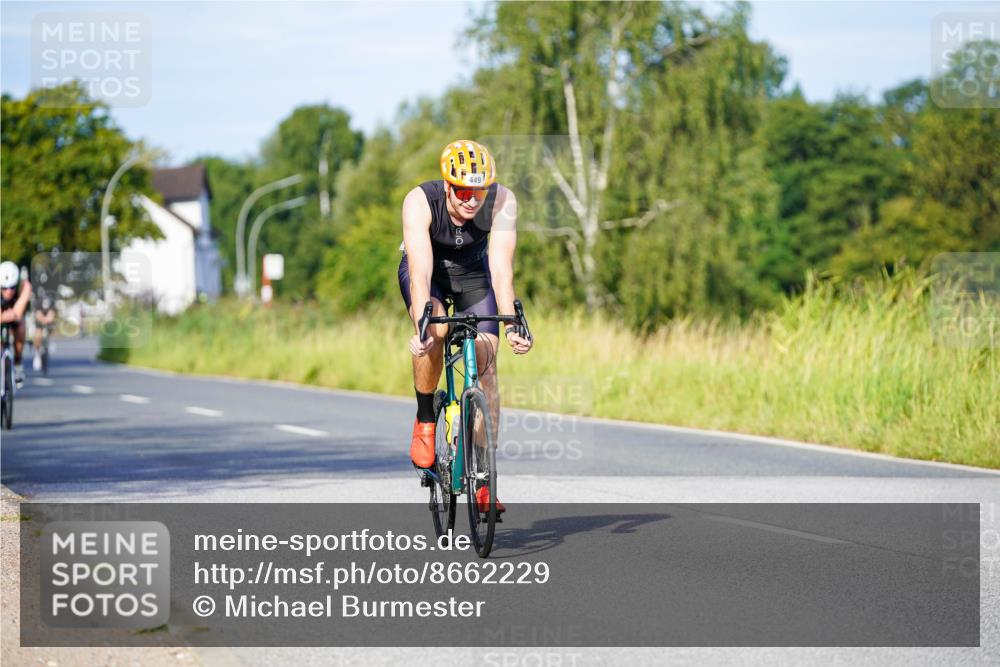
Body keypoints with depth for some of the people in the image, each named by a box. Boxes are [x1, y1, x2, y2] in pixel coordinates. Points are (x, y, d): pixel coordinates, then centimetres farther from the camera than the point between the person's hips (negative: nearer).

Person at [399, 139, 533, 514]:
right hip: (429, 271, -2)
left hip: (474, 273, 2)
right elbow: (421, 271, -41)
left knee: (485, 366, -11)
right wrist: (422, 326, -54)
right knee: (434, 332, -34)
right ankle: (424, 420, -9)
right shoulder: (419, 202, -34)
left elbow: (501, 268, -34)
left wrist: (512, 324, -46)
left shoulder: (502, 201, -30)